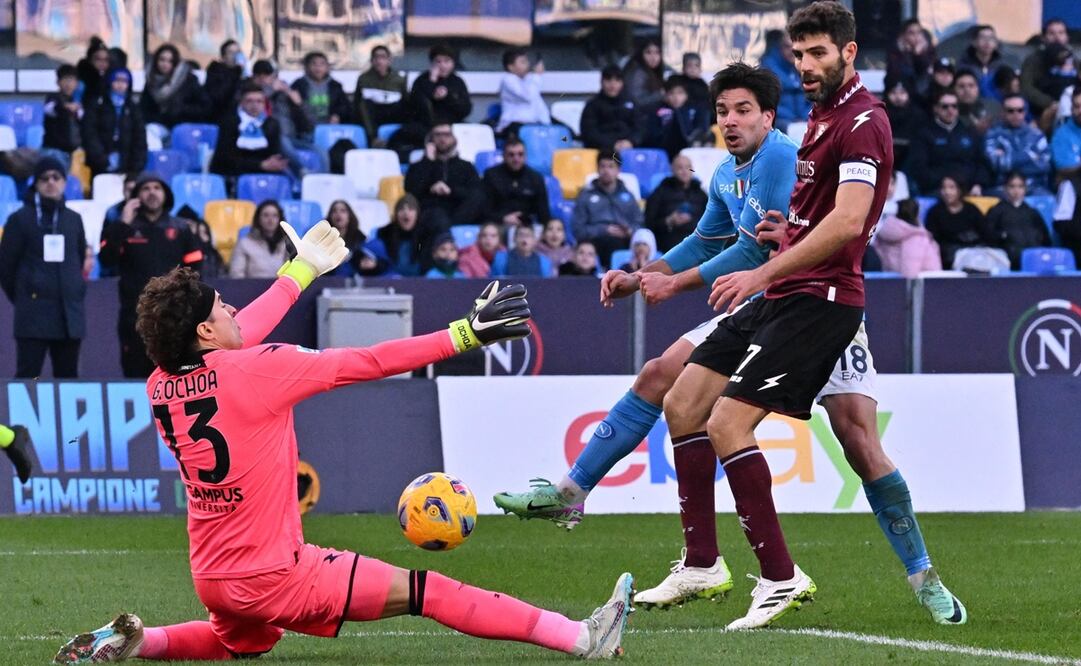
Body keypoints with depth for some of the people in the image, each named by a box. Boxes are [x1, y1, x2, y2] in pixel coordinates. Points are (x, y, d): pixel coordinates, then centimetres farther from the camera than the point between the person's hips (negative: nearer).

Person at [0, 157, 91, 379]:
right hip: (34, 314, -4)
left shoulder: (73, 219, 12)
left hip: (69, 314, 4)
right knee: (27, 376, -10)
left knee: (68, 378, 7)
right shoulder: (21, 219, 0)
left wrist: (77, 293, 14)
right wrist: (20, 299, 6)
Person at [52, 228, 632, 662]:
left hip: (211, 578, 7)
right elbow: (369, 363, -14)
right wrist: (465, 335, -7)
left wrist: (300, 271, 34)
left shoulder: (160, 386, 2)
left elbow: (235, 340, 21)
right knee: (429, 593, -5)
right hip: (274, 574, -7)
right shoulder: (253, 371, -18)